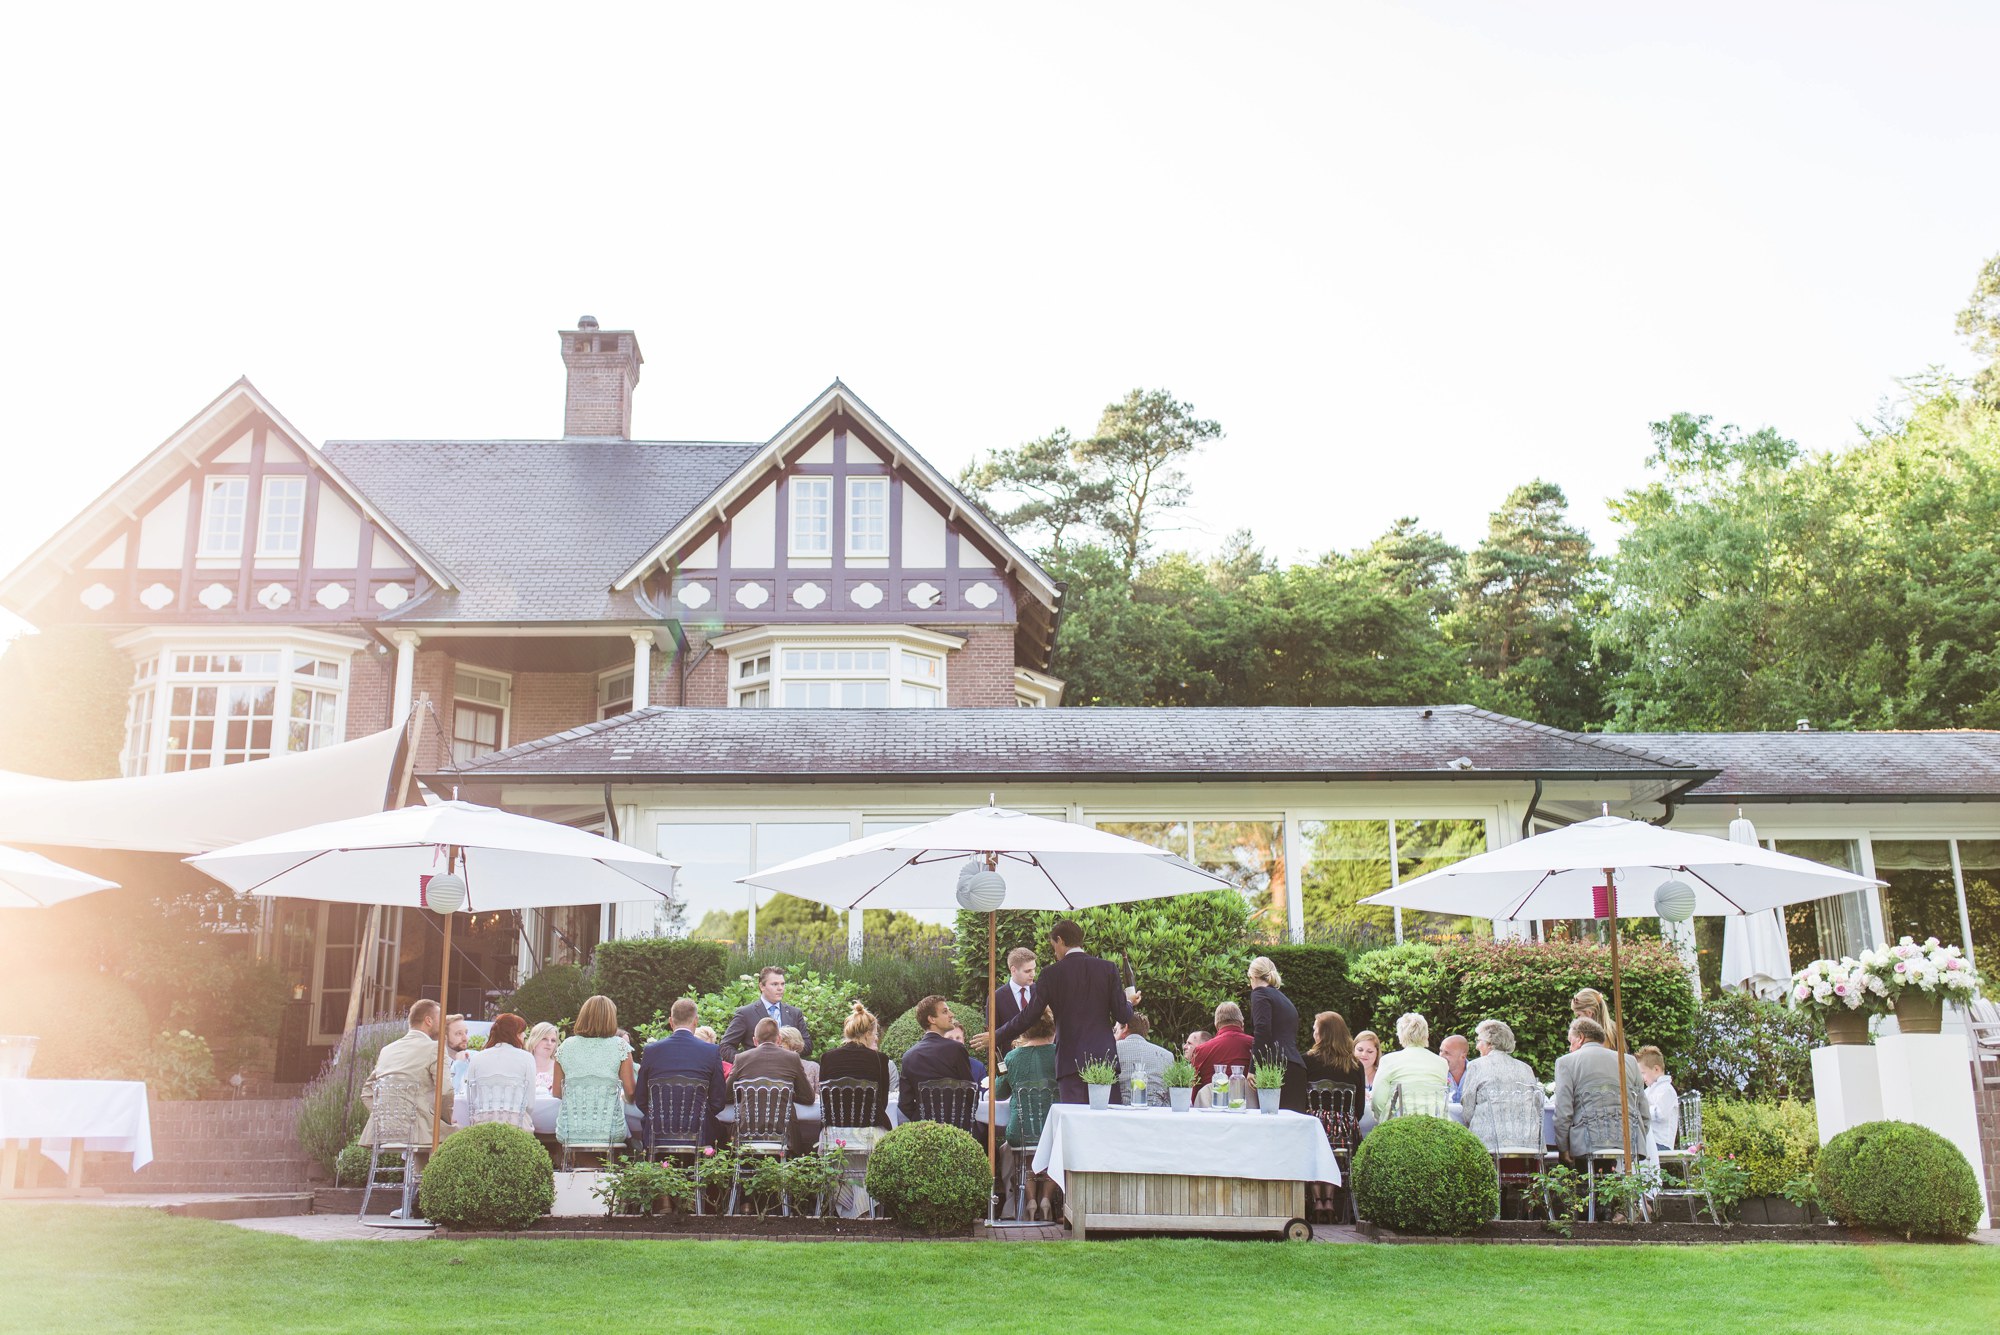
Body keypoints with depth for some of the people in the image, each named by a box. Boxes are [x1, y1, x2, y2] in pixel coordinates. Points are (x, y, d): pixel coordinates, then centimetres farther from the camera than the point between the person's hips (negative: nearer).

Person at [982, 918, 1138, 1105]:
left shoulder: (1051, 974, 0)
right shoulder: (1108, 968, 5)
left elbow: (1027, 1017, 0)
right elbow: (1123, 1017, 2)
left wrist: (996, 1037, 14)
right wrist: (1128, 1000, 25)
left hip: (1070, 1061, -2)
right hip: (1104, 1057, 2)